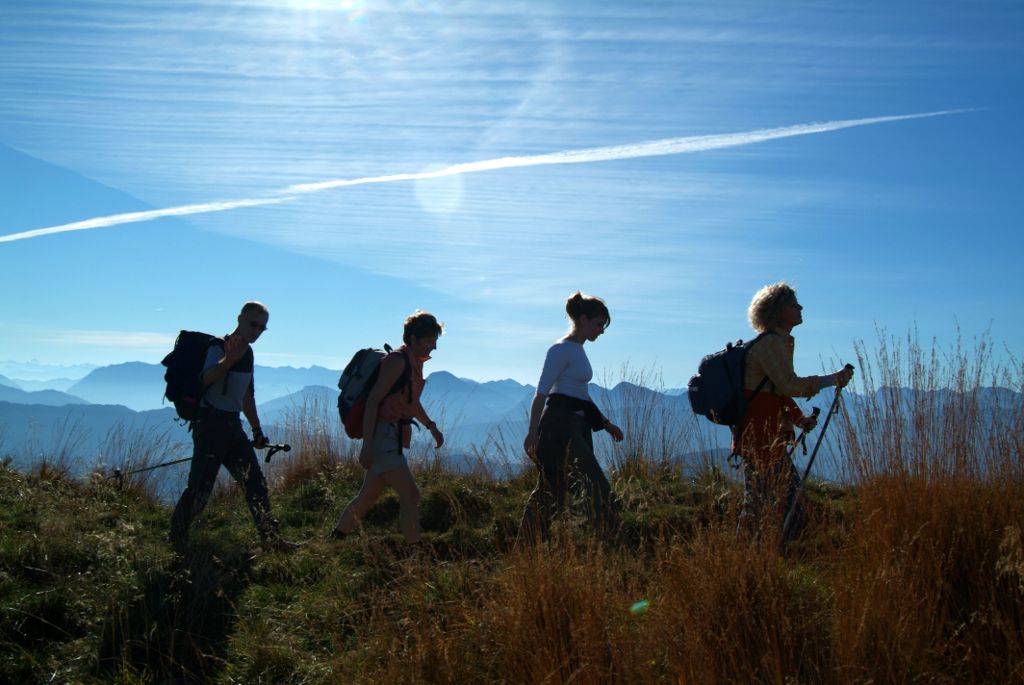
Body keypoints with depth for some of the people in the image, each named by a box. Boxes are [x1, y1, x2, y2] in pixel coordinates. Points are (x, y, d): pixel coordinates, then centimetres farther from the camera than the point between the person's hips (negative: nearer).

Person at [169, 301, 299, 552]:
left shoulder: (247, 353, 13)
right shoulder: (218, 348, -13)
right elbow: (204, 379, -33)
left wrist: (257, 429, 26)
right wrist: (230, 359, -49)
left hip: (232, 426, 8)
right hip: (210, 425, -8)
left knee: (256, 484, 6)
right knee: (200, 487, -7)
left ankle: (271, 539, 12)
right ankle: (176, 539, 13)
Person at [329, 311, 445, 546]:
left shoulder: (415, 363, 15)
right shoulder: (398, 361, -14)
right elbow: (372, 401, -19)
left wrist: (430, 426, 20)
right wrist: (367, 445, -23)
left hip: (393, 437, 10)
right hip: (383, 436, -10)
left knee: (368, 496, 17)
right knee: (410, 495, -14)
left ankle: (335, 539, 32)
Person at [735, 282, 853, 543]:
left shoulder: (780, 342, 18)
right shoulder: (770, 343, -13)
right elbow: (789, 385, -22)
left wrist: (800, 419, 12)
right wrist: (833, 379, -16)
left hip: (769, 436, 10)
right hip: (761, 436, -10)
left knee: (790, 490, 14)